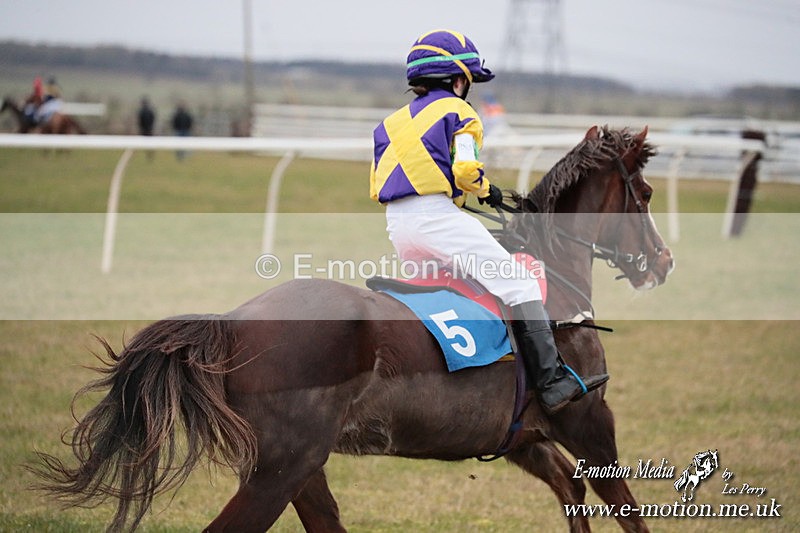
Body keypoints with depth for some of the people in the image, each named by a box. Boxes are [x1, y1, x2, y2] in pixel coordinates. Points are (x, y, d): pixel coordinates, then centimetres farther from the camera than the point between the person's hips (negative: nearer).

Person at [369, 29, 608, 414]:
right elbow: (465, 169, -11)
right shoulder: (457, 111, 3)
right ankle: (552, 382, -13)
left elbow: (377, 187, 18)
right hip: (436, 216, -7)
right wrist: (486, 191, 8)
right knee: (519, 286, -5)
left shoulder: (391, 123, 23)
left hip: (395, 224, 7)